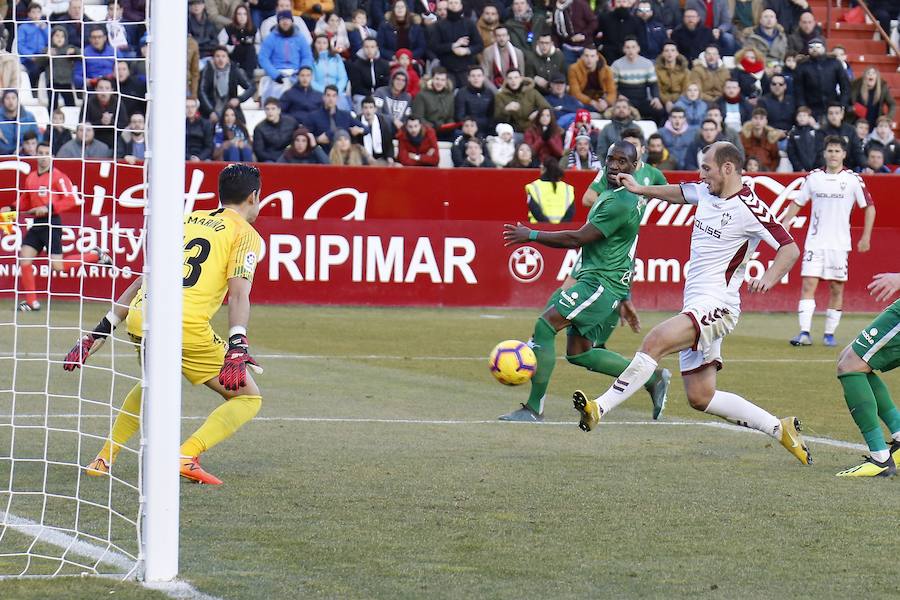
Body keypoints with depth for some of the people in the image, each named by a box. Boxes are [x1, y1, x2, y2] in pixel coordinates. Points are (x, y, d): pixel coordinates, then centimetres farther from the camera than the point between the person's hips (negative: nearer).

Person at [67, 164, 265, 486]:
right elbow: (238, 294, -9)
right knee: (248, 397, 6)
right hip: (186, 326, -6)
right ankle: (186, 456, -13)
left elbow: (141, 280, 25)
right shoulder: (245, 233, 8)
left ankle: (104, 458, 28)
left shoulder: (186, 221, 26)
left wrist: (102, 330, 25)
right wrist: (237, 348, -19)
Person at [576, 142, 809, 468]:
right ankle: (779, 428, 17)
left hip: (717, 304, -10)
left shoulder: (749, 208, -14)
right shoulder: (706, 192, 10)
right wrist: (640, 189, 31)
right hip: (697, 306, 10)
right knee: (701, 398, 8)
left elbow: (789, 248, -15)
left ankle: (600, 408, -33)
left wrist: (768, 279, -31)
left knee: (655, 341, -29)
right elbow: (680, 193, 34)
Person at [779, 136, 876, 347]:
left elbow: (869, 207, 5)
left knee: (837, 288, 3)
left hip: (840, 243, -1)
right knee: (808, 285, -10)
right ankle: (804, 332, -14)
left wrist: (866, 237, 0)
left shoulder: (853, 179, -1)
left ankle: (830, 333, 12)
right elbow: (797, 203, 14)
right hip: (815, 242, 1)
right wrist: (785, 223, -1)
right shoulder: (813, 177, 5)